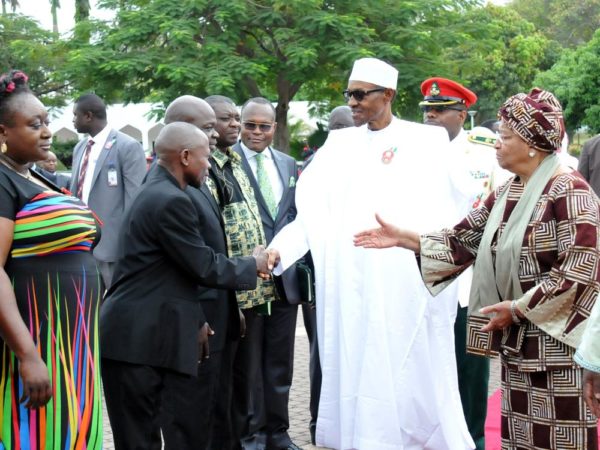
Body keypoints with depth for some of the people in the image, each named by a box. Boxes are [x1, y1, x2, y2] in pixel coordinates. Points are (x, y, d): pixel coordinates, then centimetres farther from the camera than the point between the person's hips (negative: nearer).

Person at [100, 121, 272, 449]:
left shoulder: (158, 192, 15)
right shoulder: (171, 201, -16)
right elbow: (204, 267, -14)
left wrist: (196, 320, 17)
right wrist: (253, 264, 2)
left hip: (155, 333, 10)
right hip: (139, 338, -10)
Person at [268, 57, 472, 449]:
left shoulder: (425, 141, 2)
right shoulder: (340, 145, 10)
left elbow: (439, 212, -3)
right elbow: (313, 210, 2)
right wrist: (278, 250, -12)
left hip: (405, 283, -3)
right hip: (349, 285, 3)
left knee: (410, 378, 0)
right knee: (355, 374, 5)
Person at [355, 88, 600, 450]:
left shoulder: (569, 191, -14)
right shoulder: (506, 194, 12)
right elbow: (463, 241, 13)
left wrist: (519, 307, -18)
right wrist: (404, 239, 4)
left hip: (558, 339, -8)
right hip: (517, 341, 8)